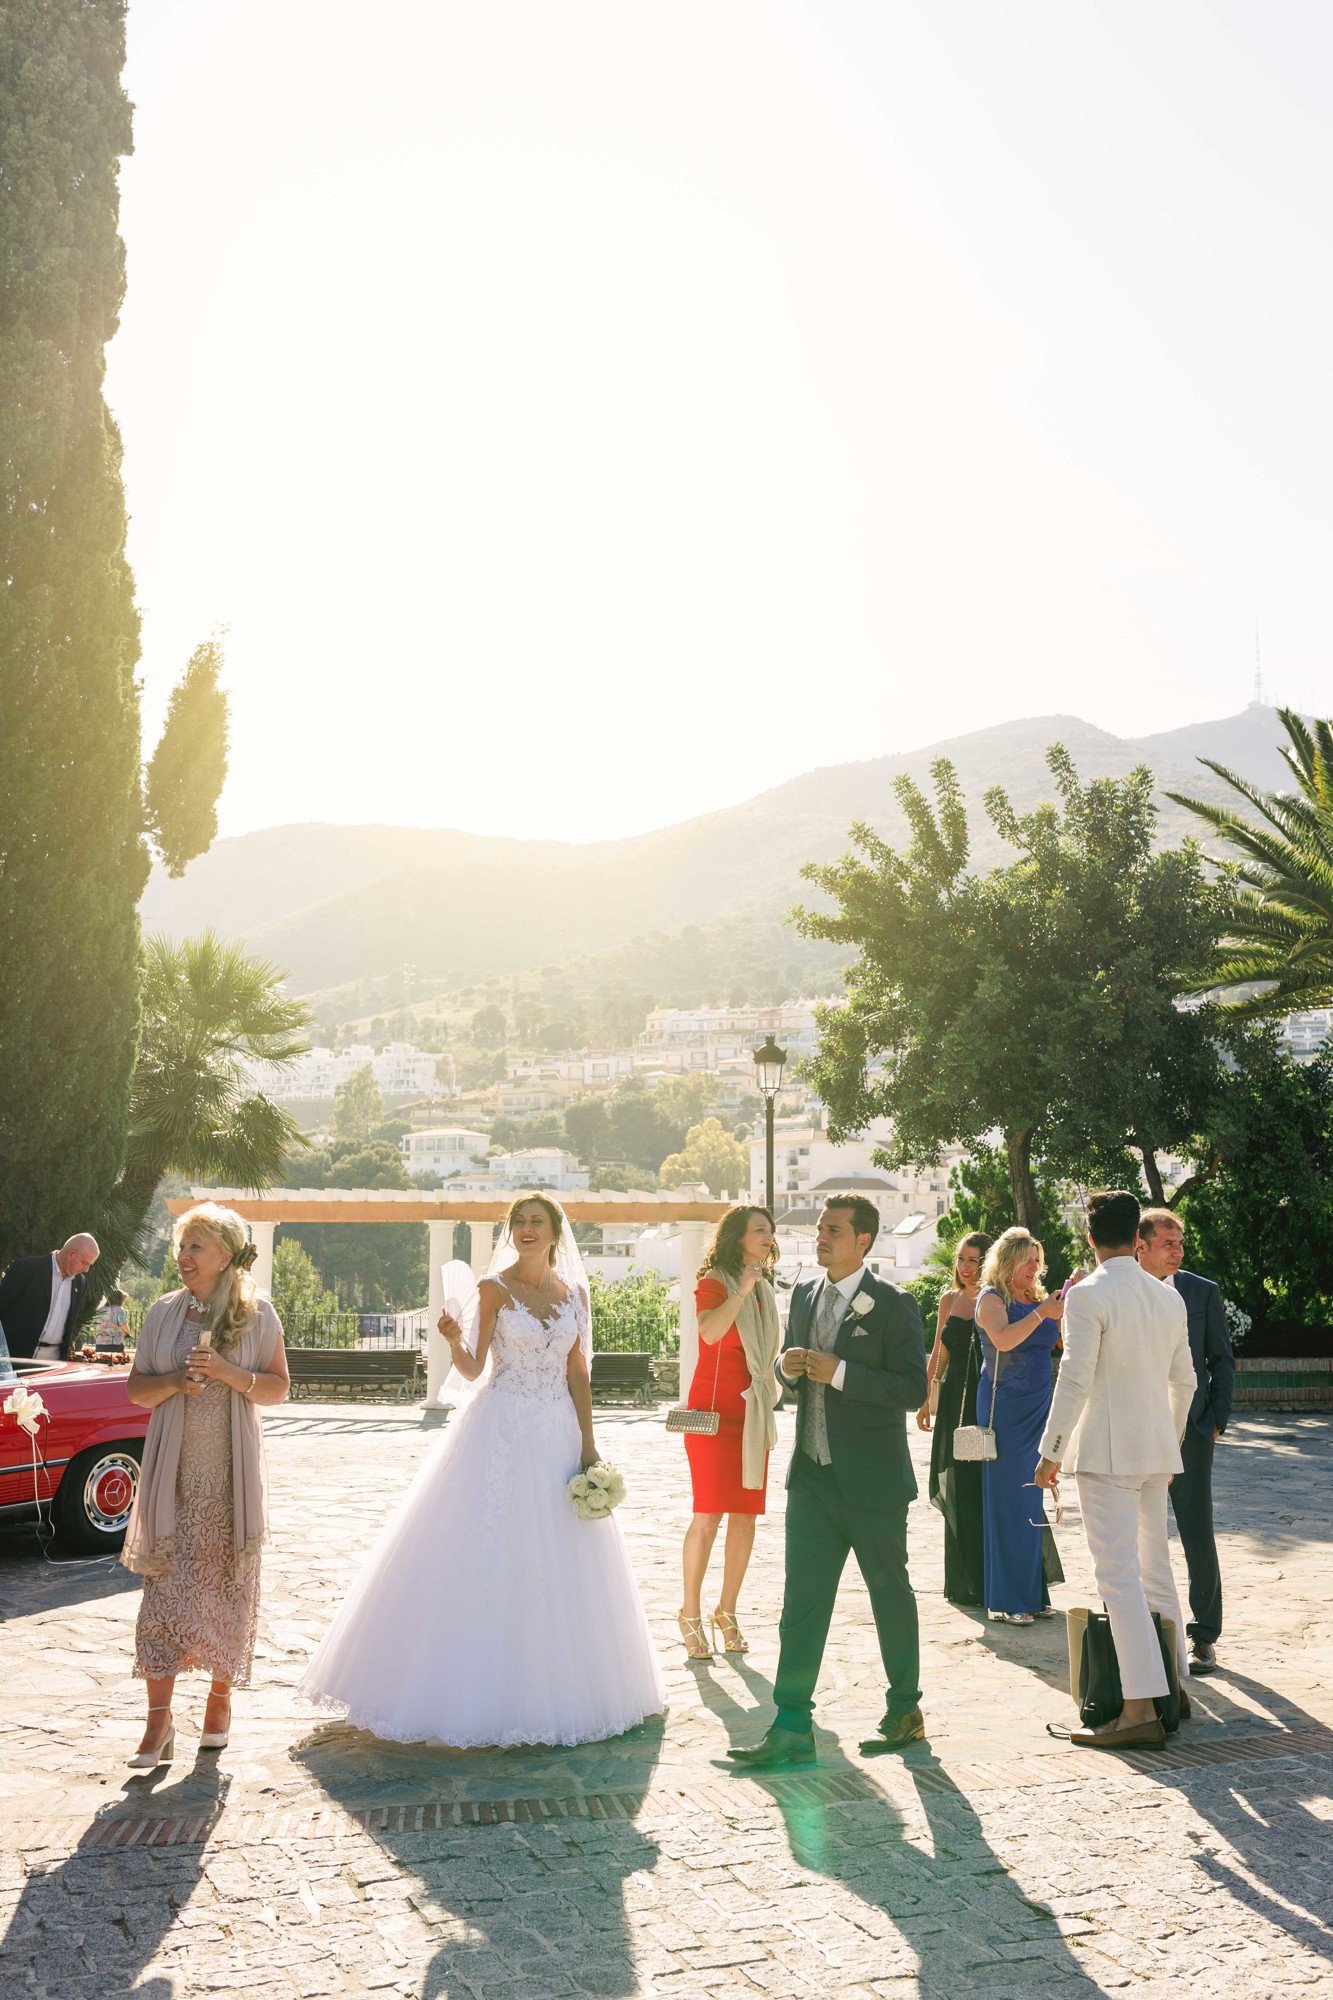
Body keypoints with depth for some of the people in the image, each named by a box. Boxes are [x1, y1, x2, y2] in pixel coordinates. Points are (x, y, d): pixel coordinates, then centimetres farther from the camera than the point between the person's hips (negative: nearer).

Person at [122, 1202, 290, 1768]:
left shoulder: (256, 1313, 0)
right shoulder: (163, 1312, 5)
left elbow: (278, 1388, 0)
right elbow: (135, 1388, 8)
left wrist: (227, 1372, -16)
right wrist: (176, 1381, -12)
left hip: (231, 1472, -1)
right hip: (173, 1471, 1)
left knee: (229, 1587, 5)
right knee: (164, 1584, -6)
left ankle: (220, 1697, 24)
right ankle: (159, 1718, -4)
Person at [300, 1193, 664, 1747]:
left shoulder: (573, 1293, 8)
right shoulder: (495, 1289, -3)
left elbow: (578, 1374, 9)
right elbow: (473, 1369, -4)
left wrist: (588, 1444, 3)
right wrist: (455, 1341, -25)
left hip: (559, 1433, 4)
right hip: (503, 1430, -4)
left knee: (558, 1564, 7)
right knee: (491, 1559, -5)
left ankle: (557, 1692, 18)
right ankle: (483, 1697, 1)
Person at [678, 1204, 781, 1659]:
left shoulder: (763, 1290, 16)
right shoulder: (714, 1282, -6)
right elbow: (710, 1332, -27)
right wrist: (742, 1290, -29)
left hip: (753, 1416, 7)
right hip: (714, 1410, -7)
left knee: (745, 1517, 5)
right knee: (709, 1516, -8)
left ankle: (727, 1610, 16)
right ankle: (690, 1614, 3)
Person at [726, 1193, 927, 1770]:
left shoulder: (893, 1305, -11)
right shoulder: (804, 1295, 9)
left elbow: (912, 1390, -18)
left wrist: (839, 1373, -24)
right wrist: (788, 1365, -3)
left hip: (872, 1481, -6)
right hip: (812, 1477, 6)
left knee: (891, 1596, 11)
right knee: (802, 1601, 2)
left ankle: (905, 1712, 27)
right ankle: (792, 1728, 4)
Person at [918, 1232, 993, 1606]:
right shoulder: (949, 1300, 12)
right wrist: (926, 1399, 16)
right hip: (955, 1404, 5)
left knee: (985, 1493, -3)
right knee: (957, 1492, 9)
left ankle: (986, 1582, 6)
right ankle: (964, 1582, 19)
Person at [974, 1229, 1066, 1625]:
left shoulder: (1038, 1299, 12)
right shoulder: (992, 1298, -6)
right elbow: (1003, 1339, -24)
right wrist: (1041, 1313, -32)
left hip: (1037, 1410, 6)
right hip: (1004, 1409, -6)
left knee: (1031, 1501, 9)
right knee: (1007, 1500, -5)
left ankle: (1031, 1593, 16)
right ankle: (1005, 1600, -1)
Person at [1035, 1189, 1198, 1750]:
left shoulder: (1089, 1294, -12)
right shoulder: (1170, 1297, 9)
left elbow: (1075, 1378, -17)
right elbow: (1184, 1380, 16)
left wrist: (1051, 1451, -11)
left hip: (1107, 1451, -7)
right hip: (1157, 1449, 7)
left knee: (1118, 1575, -10)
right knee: (1155, 1570, 18)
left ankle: (1140, 1709, -15)